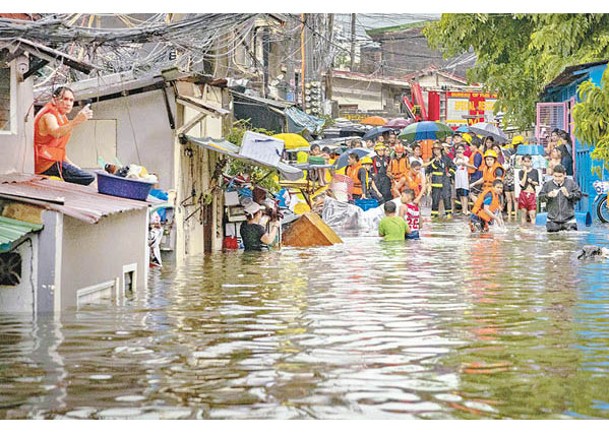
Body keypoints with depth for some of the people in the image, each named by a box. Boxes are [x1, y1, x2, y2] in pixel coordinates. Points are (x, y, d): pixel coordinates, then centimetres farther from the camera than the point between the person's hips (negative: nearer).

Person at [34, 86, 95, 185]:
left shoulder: (61, 117, 21)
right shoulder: (48, 116, -12)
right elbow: (56, 133, -37)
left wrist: (70, 164, 11)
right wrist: (76, 121, -53)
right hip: (47, 166, -10)